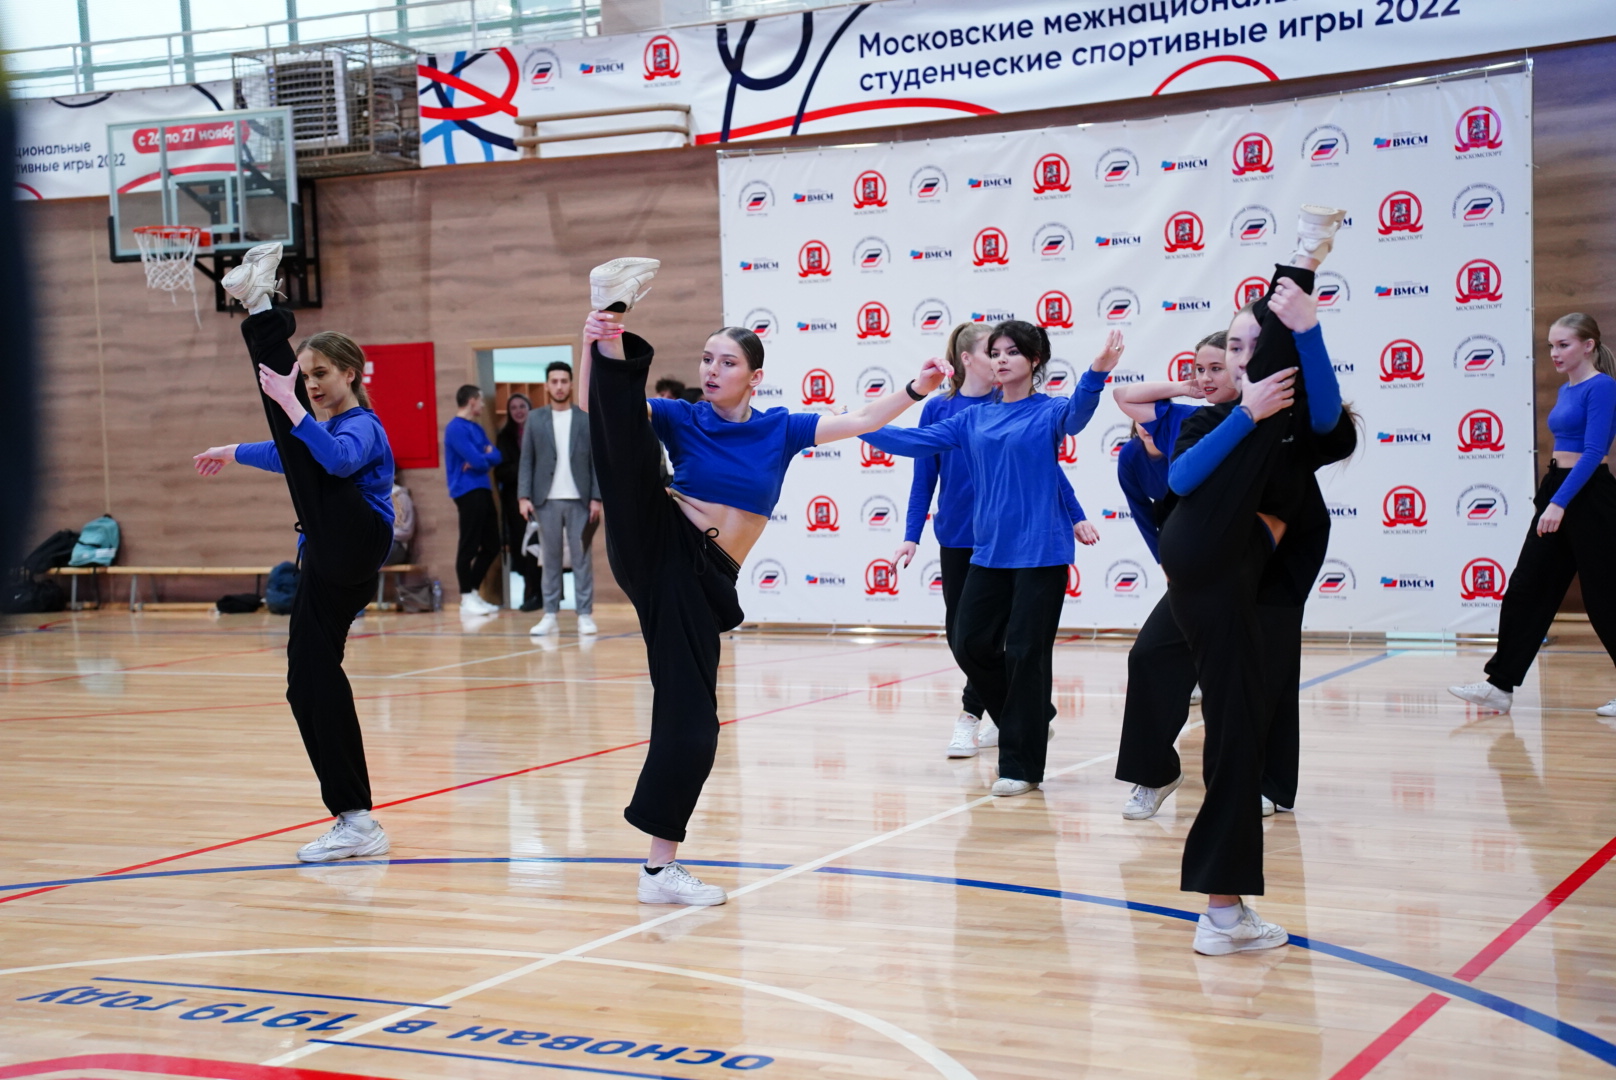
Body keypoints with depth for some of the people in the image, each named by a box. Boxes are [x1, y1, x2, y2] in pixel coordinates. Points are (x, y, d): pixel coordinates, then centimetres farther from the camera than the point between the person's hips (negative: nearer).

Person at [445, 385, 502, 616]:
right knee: (469, 547, -7)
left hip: (483, 491, 9)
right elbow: (477, 460, -19)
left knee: (491, 546, 11)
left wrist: (483, 458, -9)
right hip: (468, 492, -9)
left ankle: (474, 593, 19)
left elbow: (497, 456, 12)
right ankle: (467, 599, -2)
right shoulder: (456, 429, -11)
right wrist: (486, 457, 3)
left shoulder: (476, 428, 18)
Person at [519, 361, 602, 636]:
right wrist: (524, 496, -6)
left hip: (579, 500, -1)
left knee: (582, 558, 1)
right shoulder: (535, 421, 7)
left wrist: (596, 497, -5)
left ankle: (585, 615, 3)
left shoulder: (587, 420, 5)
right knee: (551, 559, 4)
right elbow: (527, 461, 4)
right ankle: (550, 615, 6)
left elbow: (597, 461, 2)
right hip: (546, 500, 1)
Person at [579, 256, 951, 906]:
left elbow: (858, 421, 8)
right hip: (656, 547, -1)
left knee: (692, 721, -2)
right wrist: (596, 344, -27)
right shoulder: (682, 418, 3)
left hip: (704, 579, 2)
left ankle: (661, 867, 8)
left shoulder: (780, 430, 10)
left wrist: (915, 390, -6)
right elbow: (595, 403, -9)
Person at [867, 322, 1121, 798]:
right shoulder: (974, 418, 10)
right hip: (989, 551, 5)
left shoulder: (1048, 412, -3)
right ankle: (1027, 724, 28)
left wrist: (1096, 373, -45)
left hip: (1040, 552, -5)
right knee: (971, 643, 6)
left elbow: (1076, 415, -25)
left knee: (1026, 653, -3)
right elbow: (917, 441, 9)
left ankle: (1021, 766, 7)